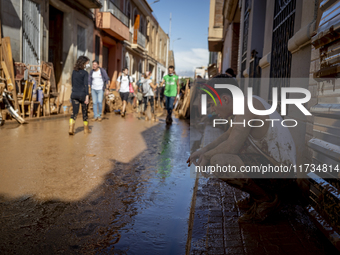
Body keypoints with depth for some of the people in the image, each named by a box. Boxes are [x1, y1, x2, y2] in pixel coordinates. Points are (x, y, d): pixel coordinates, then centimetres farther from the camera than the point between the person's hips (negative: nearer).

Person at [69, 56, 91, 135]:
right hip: (82, 94, -4)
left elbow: (72, 83, 15)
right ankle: (86, 129, 23)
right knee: (84, 112, 10)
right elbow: (86, 85, -15)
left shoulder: (74, 72, 9)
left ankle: (71, 128, -11)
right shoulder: (85, 73, -9)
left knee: (74, 112, 5)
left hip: (74, 94, 5)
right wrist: (87, 96, -17)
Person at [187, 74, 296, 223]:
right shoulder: (245, 104, 10)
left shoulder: (247, 103, -19)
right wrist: (204, 150, 9)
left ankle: (267, 199, -6)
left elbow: (232, 146, -26)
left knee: (218, 162, -26)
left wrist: (207, 156, -8)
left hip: (277, 174, -10)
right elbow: (230, 135, 21)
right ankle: (263, 193, 15)